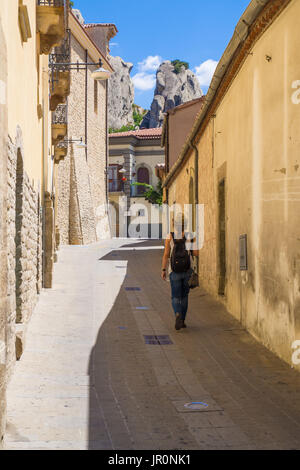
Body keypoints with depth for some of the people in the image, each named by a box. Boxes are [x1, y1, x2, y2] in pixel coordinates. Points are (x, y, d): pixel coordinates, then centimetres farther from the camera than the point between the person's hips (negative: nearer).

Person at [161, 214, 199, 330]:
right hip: (187, 270, 2)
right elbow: (196, 253, -4)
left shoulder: (169, 237, -6)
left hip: (174, 271, -1)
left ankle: (178, 315, -25)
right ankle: (182, 321, 21)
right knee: (184, 296, 16)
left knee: (176, 297, 3)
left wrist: (163, 270, -2)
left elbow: (166, 255, -8)